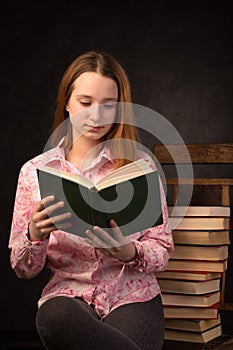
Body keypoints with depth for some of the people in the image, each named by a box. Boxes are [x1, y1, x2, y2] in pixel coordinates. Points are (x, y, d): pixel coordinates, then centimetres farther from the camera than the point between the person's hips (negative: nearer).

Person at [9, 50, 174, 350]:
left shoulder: (139, 164, 4)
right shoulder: (34, 171, 6)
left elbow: (162, 250, 3)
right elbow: (24, 270, 6)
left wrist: (128, 251, -20)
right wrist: (35, 235, -17)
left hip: (132, 295, -1)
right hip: (67, 294, 2)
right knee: (53, 317, -36)